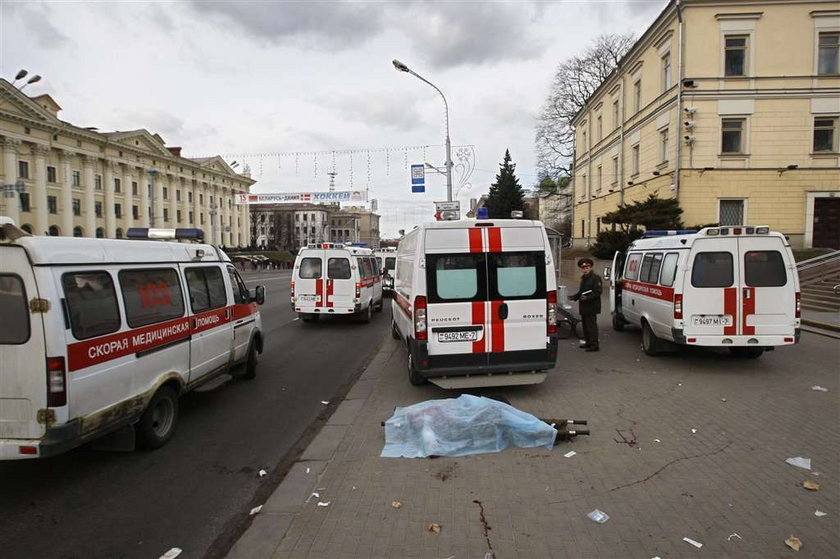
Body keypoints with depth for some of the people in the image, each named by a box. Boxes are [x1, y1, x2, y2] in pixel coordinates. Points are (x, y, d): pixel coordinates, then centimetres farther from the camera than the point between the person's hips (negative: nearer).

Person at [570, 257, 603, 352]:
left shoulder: (596, 278, -11)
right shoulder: (583, 278, 18)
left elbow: (597, 292, -17)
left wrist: (587, 298, -27)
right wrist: (574, 297, 11)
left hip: (591, 307, -9)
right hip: (583, 307, 9)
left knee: (591, 325, -7)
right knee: (585, 325, 15)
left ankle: (594, 345, -3)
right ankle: (588, 343, 25)